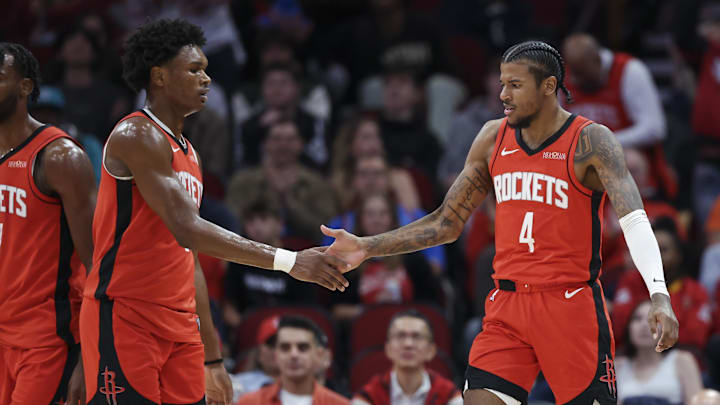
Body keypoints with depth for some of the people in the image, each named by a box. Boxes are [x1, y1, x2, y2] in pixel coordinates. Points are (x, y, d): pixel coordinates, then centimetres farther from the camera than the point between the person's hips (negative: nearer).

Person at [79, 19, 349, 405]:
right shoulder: (137, 136, -11)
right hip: (125, 319, -9)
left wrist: (212, 358, 21)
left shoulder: (188, 155, 20)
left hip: (180, 328, 9)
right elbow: (187, 229, -23)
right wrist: (289, 261, -26)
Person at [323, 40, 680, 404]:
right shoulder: (493, 138, 8)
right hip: (507, 306, 4)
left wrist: (659, 295, -36)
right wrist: (367, 248, 7)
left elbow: (633, 218, -21)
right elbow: (446, 223, 16)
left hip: (571, 305, -4)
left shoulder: (591, 142, -8)